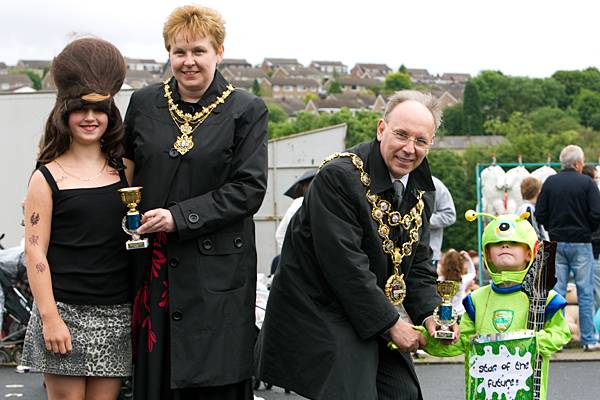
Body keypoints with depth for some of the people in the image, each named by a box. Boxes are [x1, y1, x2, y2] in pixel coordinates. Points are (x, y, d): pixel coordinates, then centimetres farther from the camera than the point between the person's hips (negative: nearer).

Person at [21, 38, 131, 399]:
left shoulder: (125, 170, 9)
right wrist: (49, 317, -10)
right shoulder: (48, 177, -1)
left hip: (116, 315, 3)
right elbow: (35, 251, -5)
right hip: (65, 311, -3)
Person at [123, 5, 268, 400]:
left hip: (218, 269, -3)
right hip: (153, 266, 3)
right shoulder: (143, 103, 8)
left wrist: (179, 217, -15)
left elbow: (249, 188, -8)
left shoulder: (248, 111, -2)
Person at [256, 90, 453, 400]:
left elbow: (417, 263, 10)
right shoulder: (338, 176, -21)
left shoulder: (421, 190, 5)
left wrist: (429, 314, -7)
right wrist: (391, 324, -21)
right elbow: (345, 264, -25)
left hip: (371, 314, 8)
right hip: (318, 314, -8)